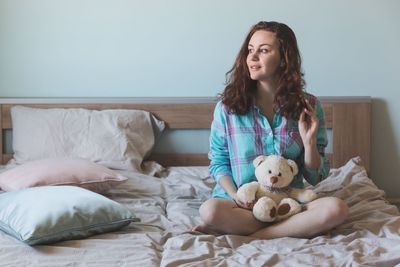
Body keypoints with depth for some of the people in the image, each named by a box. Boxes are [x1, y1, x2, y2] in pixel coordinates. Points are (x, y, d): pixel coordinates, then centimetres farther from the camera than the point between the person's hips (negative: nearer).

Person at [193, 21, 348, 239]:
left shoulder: (308, 107, 1)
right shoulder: (228, 106, 0)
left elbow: (315, 178, 4)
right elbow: (218, 162, 5)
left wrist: (309, 141, -14)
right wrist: (235, 196, -12)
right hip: (243, 204, -1)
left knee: (336, 209, -29)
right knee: (210, 210, -34)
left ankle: (251, 235, -19)